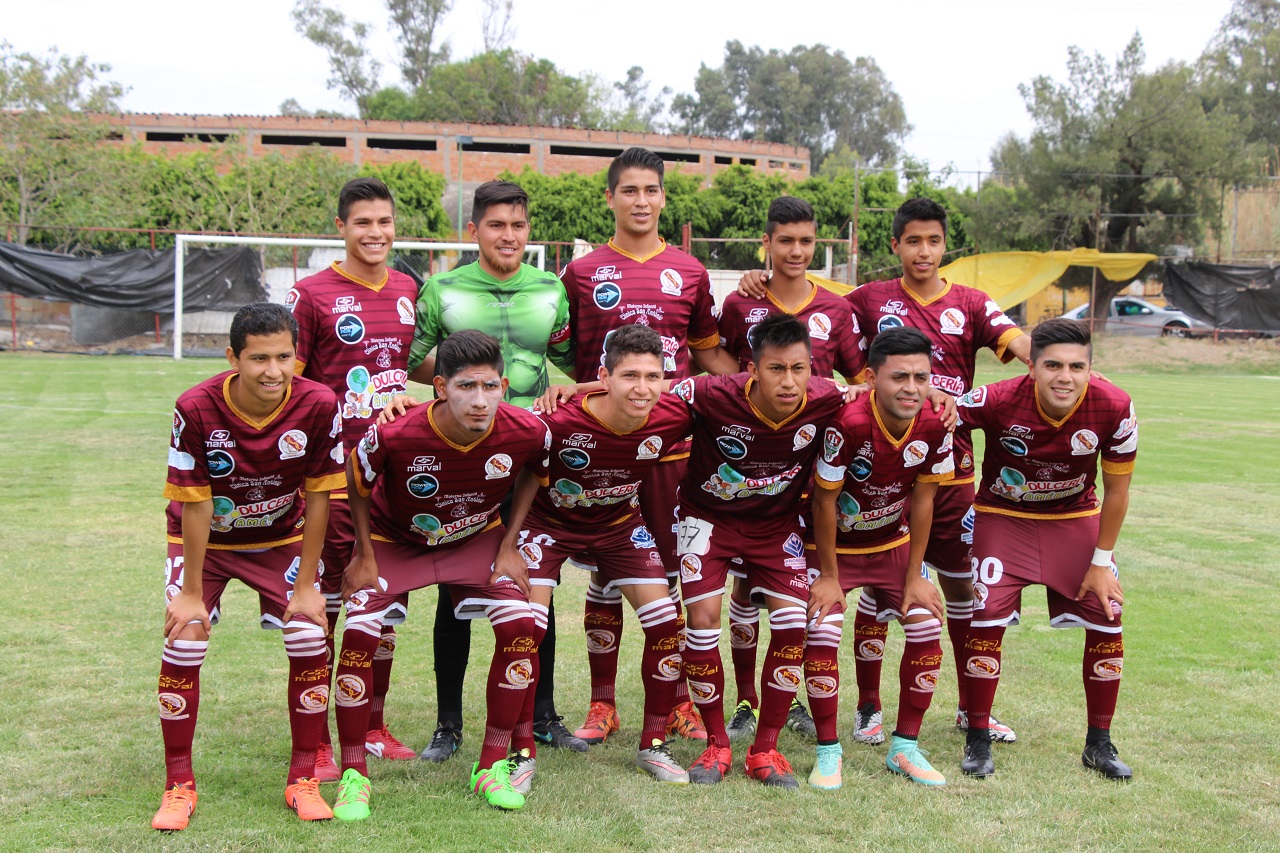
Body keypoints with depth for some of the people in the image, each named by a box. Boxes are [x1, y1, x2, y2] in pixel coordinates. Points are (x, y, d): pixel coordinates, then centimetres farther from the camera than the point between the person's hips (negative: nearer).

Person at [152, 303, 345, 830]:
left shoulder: (318, 406, -25)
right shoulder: (197, 409, -28)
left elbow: (318, 498, -15)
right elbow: (195, 506, -20)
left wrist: (306, 586, -12)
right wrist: (192, 593, -16)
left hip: (282, 539, 1)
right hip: (204, 539, -1)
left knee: (310, 639, -13)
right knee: (183, 644, -14)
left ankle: (303, 780, 4)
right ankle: (179, 786, 4)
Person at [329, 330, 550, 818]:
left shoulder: (527, 432, -29)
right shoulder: (395, 436, -36)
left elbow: (534, 479, -3)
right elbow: (355, 482, -13)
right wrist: (364, 556, -8)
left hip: (476, 539, 2)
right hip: (393, 540, -2)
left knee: (520, 626, -15)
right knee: (359, 635, -19)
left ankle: (492, 767, 0)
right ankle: (353, 776, -2)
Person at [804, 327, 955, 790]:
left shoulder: (934, 426, -18)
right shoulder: (848, 423, -32)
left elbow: (922, 499, -6)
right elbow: (825, 500, -21)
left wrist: (915, 576, -3)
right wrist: (829, 576, -15)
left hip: (893, 542, 4)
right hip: (833, 544, -4)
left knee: (928, 630, -6)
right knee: (821, 634, -19)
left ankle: (905, 748, 11)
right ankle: (828, 753, -1)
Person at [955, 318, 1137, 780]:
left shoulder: (1114, 408, -23)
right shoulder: (997, 401, -30)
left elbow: (1116, 490, -9)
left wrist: (1102, 561, -6)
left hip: (1075, 519, 2)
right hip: (1003, 516, -2)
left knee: (1107, 621, -2)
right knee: (987, 620, -13)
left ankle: (1099, 745, 16)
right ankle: (977, 741, 4)